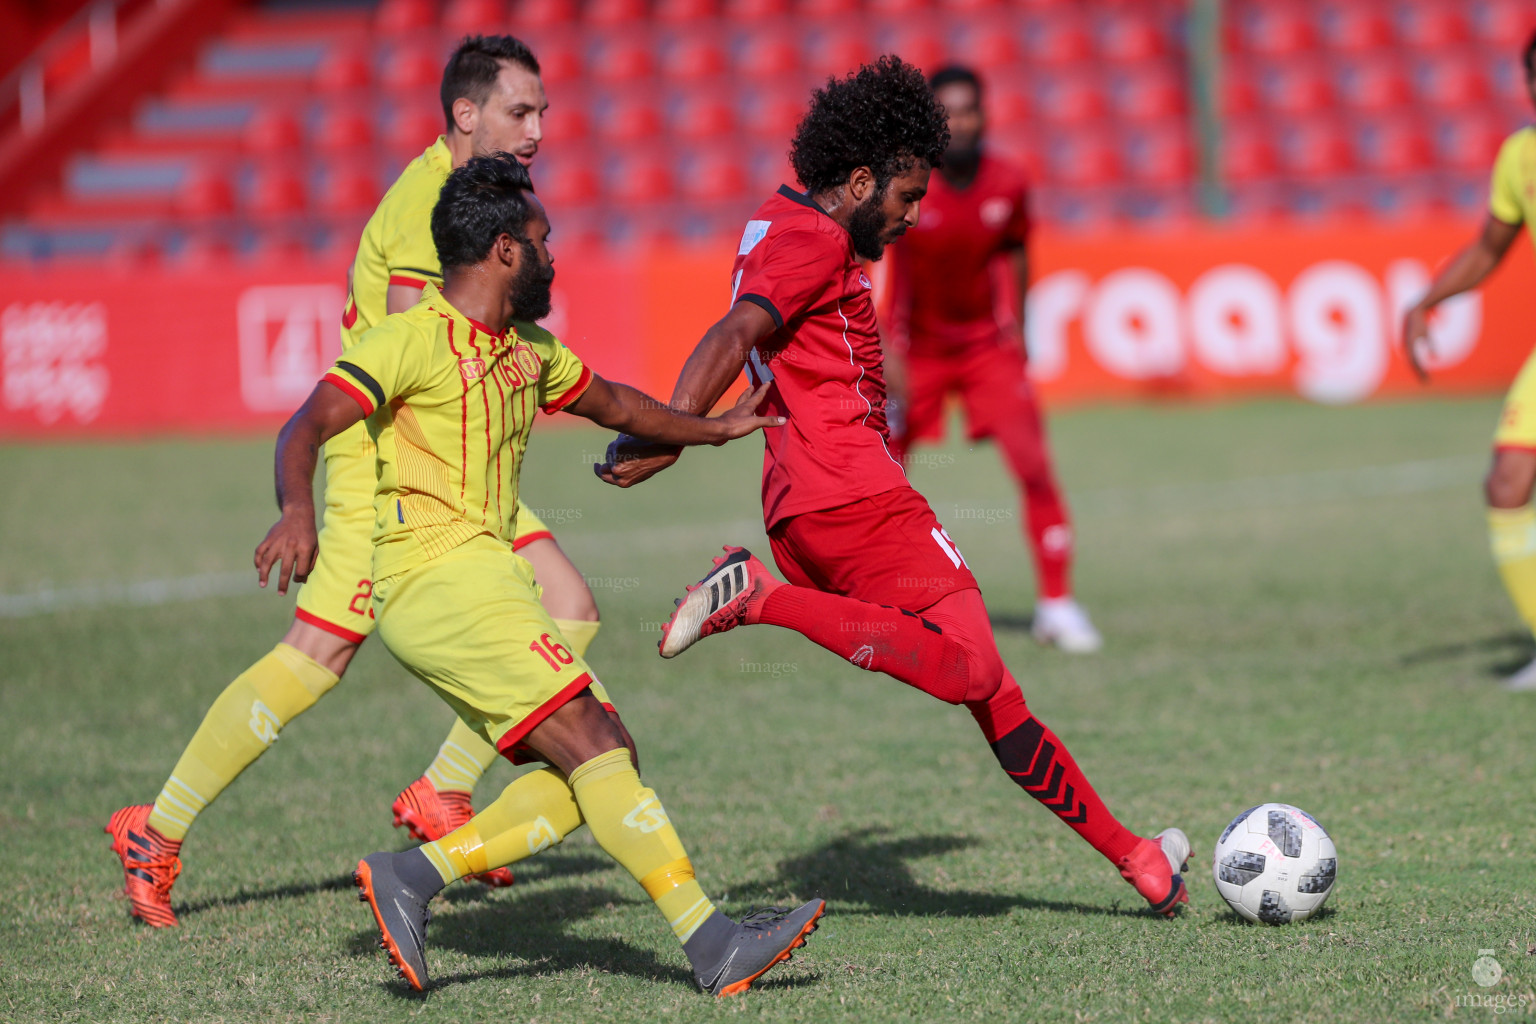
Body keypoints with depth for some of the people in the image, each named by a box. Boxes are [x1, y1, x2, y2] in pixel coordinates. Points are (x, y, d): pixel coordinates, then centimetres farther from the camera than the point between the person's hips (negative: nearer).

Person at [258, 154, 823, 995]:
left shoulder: (527, 351, 18)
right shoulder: (416, 339, -8)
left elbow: (609, 402, 37)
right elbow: (306, 428, -18)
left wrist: (712, 429, 44)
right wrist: (297, 509, -37)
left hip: (488, 582, 10)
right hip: (437, 577, -10)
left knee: (592, 778, -2)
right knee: (593, 742, -16)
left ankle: (413, 875, -3)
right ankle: (712, 945, -19)